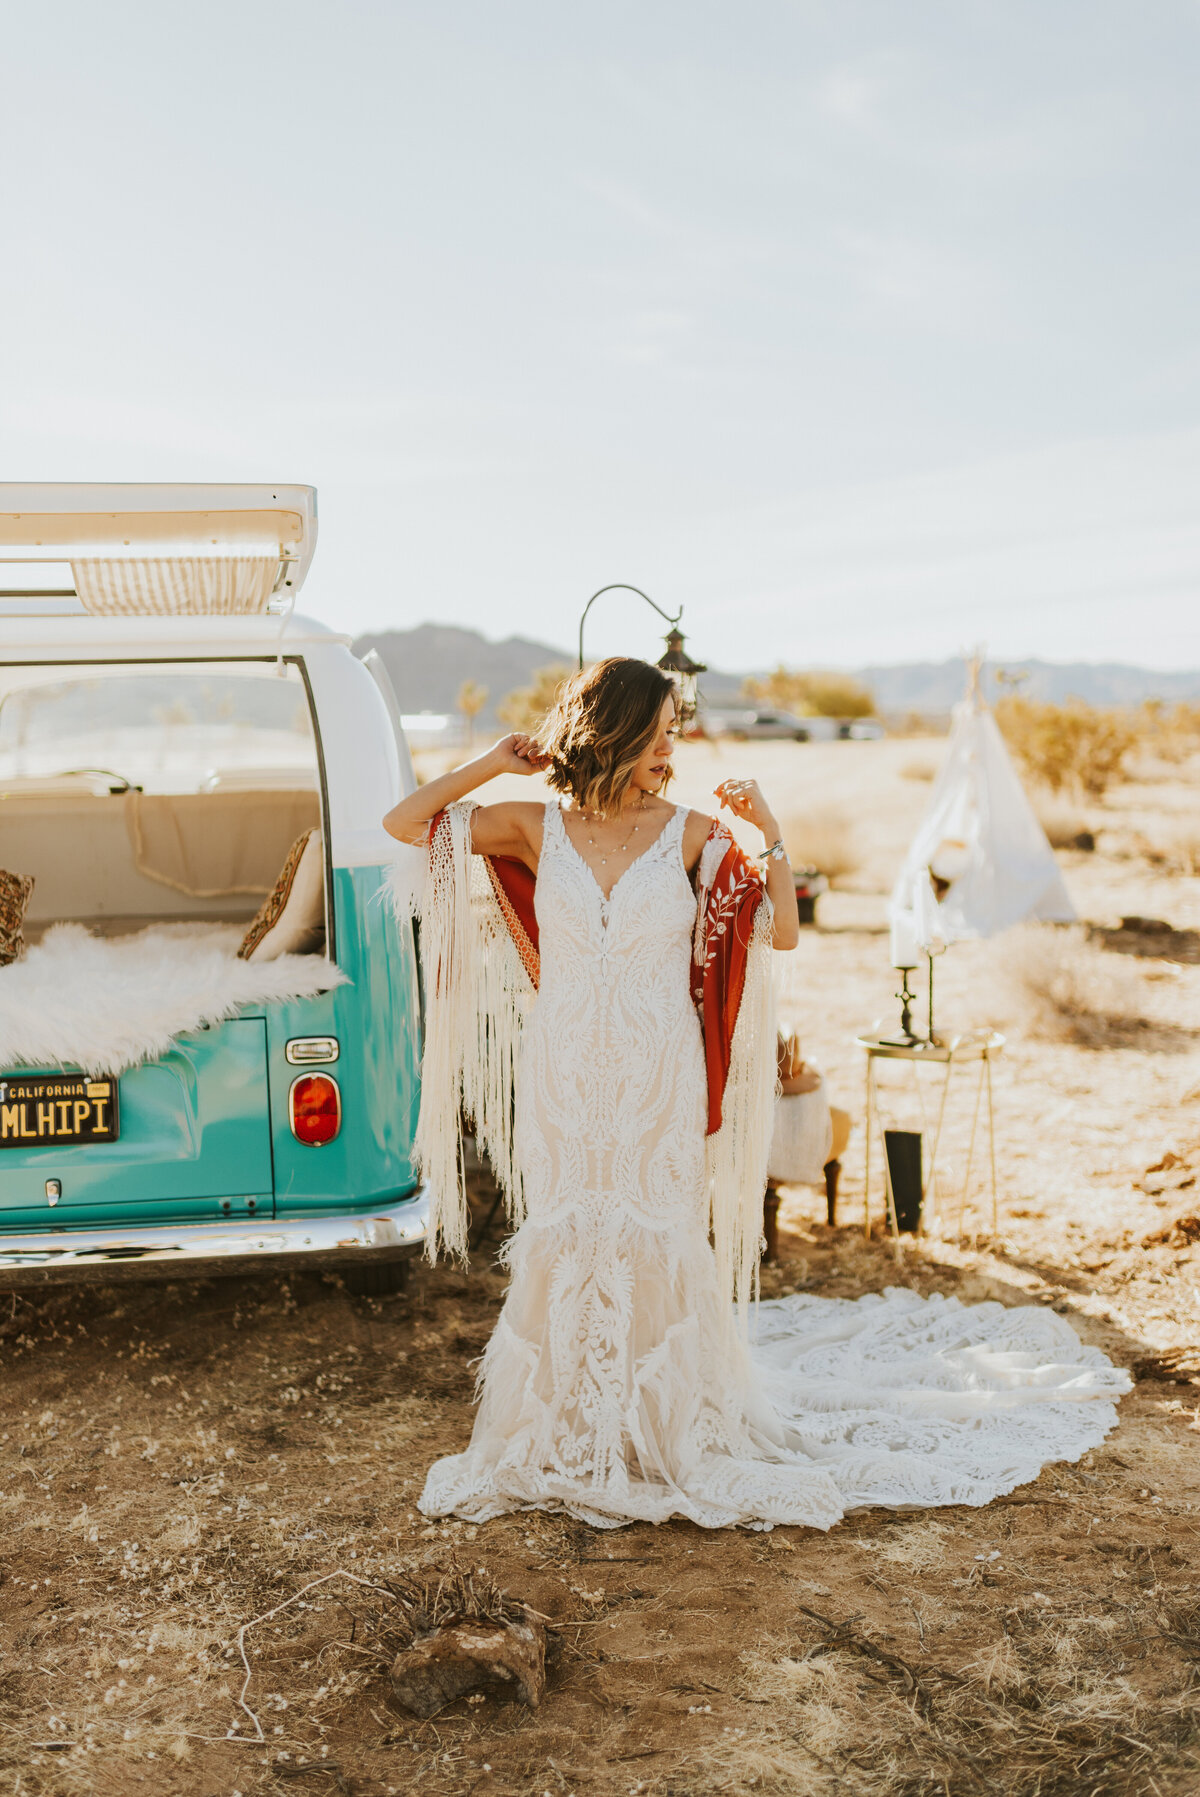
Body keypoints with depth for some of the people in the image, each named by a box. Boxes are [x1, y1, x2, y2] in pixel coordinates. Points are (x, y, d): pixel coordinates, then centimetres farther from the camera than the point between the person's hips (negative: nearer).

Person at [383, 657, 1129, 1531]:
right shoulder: (536, 828, 0)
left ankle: (670, 1434, 22)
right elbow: (405, 822, 1)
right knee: (565, 1246, 8)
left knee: (658, 1249, 4)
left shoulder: (691, 835, -2)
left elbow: (782, 930, -1)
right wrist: (494, 763, -2)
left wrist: (771, 834, -13)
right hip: (564, 1083, 1)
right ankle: (565, 1436, 25)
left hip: (658, 1083, -1)